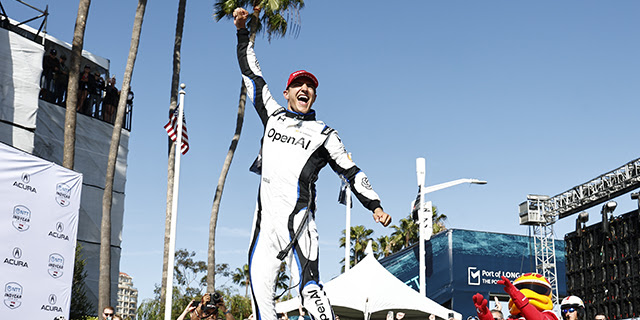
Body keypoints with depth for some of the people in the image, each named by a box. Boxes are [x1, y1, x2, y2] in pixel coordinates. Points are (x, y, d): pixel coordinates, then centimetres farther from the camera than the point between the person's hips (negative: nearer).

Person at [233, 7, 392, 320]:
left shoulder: (323, 133, 11)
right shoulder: (273, 115, 19)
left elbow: (351, 171, 9)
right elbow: (251, 73, 23)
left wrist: (375, 205, -2)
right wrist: (242, 32, 20)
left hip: (298, 217, -3)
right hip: (266, 216, 4)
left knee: (308, 285, -17)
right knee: (260, 286, -2)